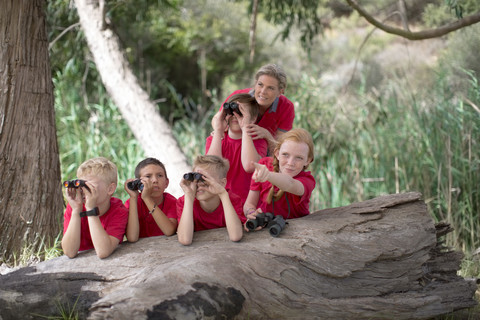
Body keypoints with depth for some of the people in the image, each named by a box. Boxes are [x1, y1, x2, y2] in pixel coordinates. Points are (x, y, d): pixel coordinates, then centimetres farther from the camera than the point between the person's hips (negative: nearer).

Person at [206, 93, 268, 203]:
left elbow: (249, 166, -21)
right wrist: (218, 131, -11)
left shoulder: (257, 141, 2)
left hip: (247, 203, -1)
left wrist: (245, 128, -16)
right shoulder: (213, 140, 7)